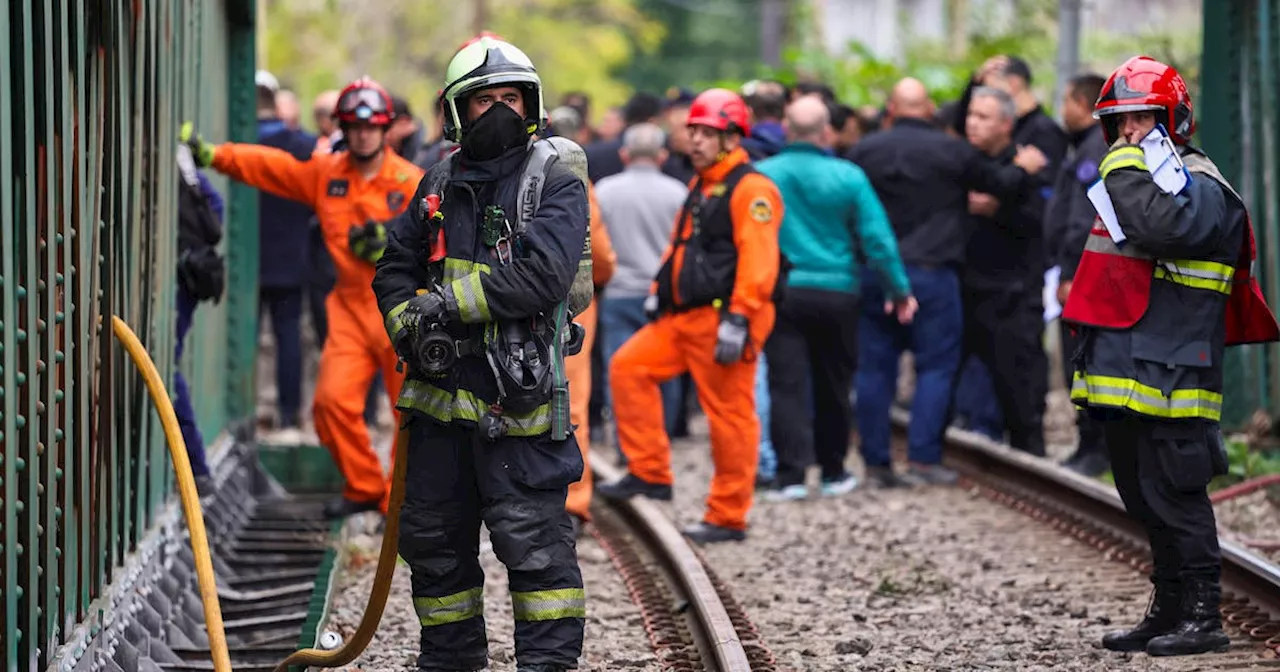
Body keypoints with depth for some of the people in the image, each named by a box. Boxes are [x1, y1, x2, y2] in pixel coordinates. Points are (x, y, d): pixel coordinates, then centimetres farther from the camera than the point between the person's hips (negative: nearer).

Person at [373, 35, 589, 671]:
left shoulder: (555, 182, -4)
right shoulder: (441, 185, 13)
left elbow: (542, 273, -19)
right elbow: (395, 269, 16)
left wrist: (450, 303, -17)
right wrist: (410, 326, -3)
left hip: (518, 397, -6)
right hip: (441, 392, 6)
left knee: (534, 540, -8)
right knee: (433, 536, 14)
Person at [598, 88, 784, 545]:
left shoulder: (750, 190, -11)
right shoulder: (701, 188, 20)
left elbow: (757, 260, -19)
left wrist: (738, 319, -25)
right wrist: (659, 291, 19)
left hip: (723, 316, -10)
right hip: (685, 316, 10)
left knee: (729, 415, -4)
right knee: (628, 367, 5)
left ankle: (728, 518, 2)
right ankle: (650, 473, 8)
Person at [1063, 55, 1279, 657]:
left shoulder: (1200, 187, -9)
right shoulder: (1138, 180, 20)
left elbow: (1162, 226, -32)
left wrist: (1126, 168, -22)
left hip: (1169, 379, -10)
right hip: (1122, 377, 10)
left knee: (1175, 499, -9)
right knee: (1146, 502, 14)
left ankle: (1202, 619, -5)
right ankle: (1167, 613, 21)